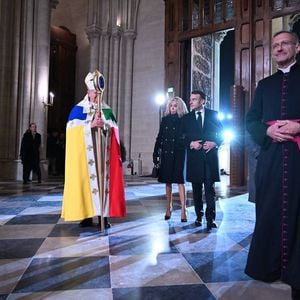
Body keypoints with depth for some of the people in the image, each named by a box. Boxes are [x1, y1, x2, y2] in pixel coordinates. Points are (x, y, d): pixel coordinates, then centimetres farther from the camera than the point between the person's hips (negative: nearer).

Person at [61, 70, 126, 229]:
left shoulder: (107, 110, 13)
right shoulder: (79, 109, 4)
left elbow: (115, 128, 9)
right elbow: (72, 128, -6)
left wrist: (105, 125, -11)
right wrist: (90, 124, -15)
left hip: (103, 153, 3)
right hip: (84, 152, -2)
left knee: (104, 179, 0)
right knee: (86, 180, -4)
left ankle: (103, 215, 5)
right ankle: (87, 215, 4)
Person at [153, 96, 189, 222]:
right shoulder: (165, 119, 10)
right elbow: (159, 137, 11)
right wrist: (155, 153, 5)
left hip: (179, 154, -3)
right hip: (166, 153, 3)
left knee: (180, 181, -6)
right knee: (167, 181, 8)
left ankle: (183, 209, -2)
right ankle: (168, 208, 19)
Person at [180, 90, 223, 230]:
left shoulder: (213, 114, 7)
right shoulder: (186, 118, 10)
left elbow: (222, 133, 7)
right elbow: (182, 137, 8)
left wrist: (214, 143, -10)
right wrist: (191, 144, -10)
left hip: (210, 156, -2)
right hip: (194, 157, 2)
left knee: (210, 188, -3)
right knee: (196, 188, 9)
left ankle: (210, 218, 3)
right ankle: (199, 216, 22)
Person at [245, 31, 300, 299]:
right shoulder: (265, 85, 17)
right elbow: (251, 120, 12)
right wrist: (267, 130, -7)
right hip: (271, 156, 3)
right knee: (270, 211, 8)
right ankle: (269, 264, 23)